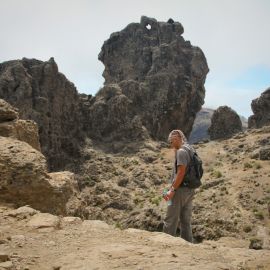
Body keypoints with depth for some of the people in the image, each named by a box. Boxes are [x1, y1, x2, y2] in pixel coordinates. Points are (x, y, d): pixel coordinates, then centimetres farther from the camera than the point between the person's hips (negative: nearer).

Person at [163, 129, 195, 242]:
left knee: (170, 220, -3)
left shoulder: (181, 151, -13)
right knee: (186, 221, 13)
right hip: (190, 190, 9)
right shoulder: (190, 150, 15)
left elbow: (181, 172, -20)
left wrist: (172, 190, -18)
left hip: (181, 190, -9)